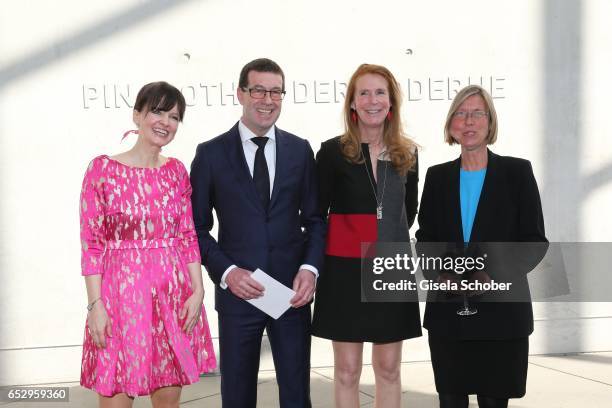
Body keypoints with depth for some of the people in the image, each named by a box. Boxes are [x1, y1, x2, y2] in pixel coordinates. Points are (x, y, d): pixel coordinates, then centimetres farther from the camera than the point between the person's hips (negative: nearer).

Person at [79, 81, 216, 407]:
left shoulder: (177, 171, 8)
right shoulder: (102, 168, -4)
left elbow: (188, 236, 10)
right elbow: (91, 242, -5)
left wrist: (197, 291, 1)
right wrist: (95, 304, -10)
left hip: (173, 292, 4)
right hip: (121, 291, -4)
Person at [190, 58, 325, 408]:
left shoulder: (300, 150, 7)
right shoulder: (211, 153, 0)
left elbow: (314, 218, 9)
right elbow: (198, 227, 1)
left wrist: (310, 267, -8)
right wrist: (226, 272, -13)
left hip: (293, 292, 2)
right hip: (237, 292, -2)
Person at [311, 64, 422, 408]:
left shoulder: (407, 154, 6)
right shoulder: (333, 152, -4)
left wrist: (390, 239, 9)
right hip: (345, 272, -3)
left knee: (389, 368, 9)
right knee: (347, 370, 4)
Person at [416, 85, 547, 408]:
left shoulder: (517, 171, 1)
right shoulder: (437, 176, 9)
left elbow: (534, 239, -2)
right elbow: (425, 237, 11)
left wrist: (494, 273, -17)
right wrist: (440, 271, -9)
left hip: (501, 307, -2)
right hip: (447, 308, 2)